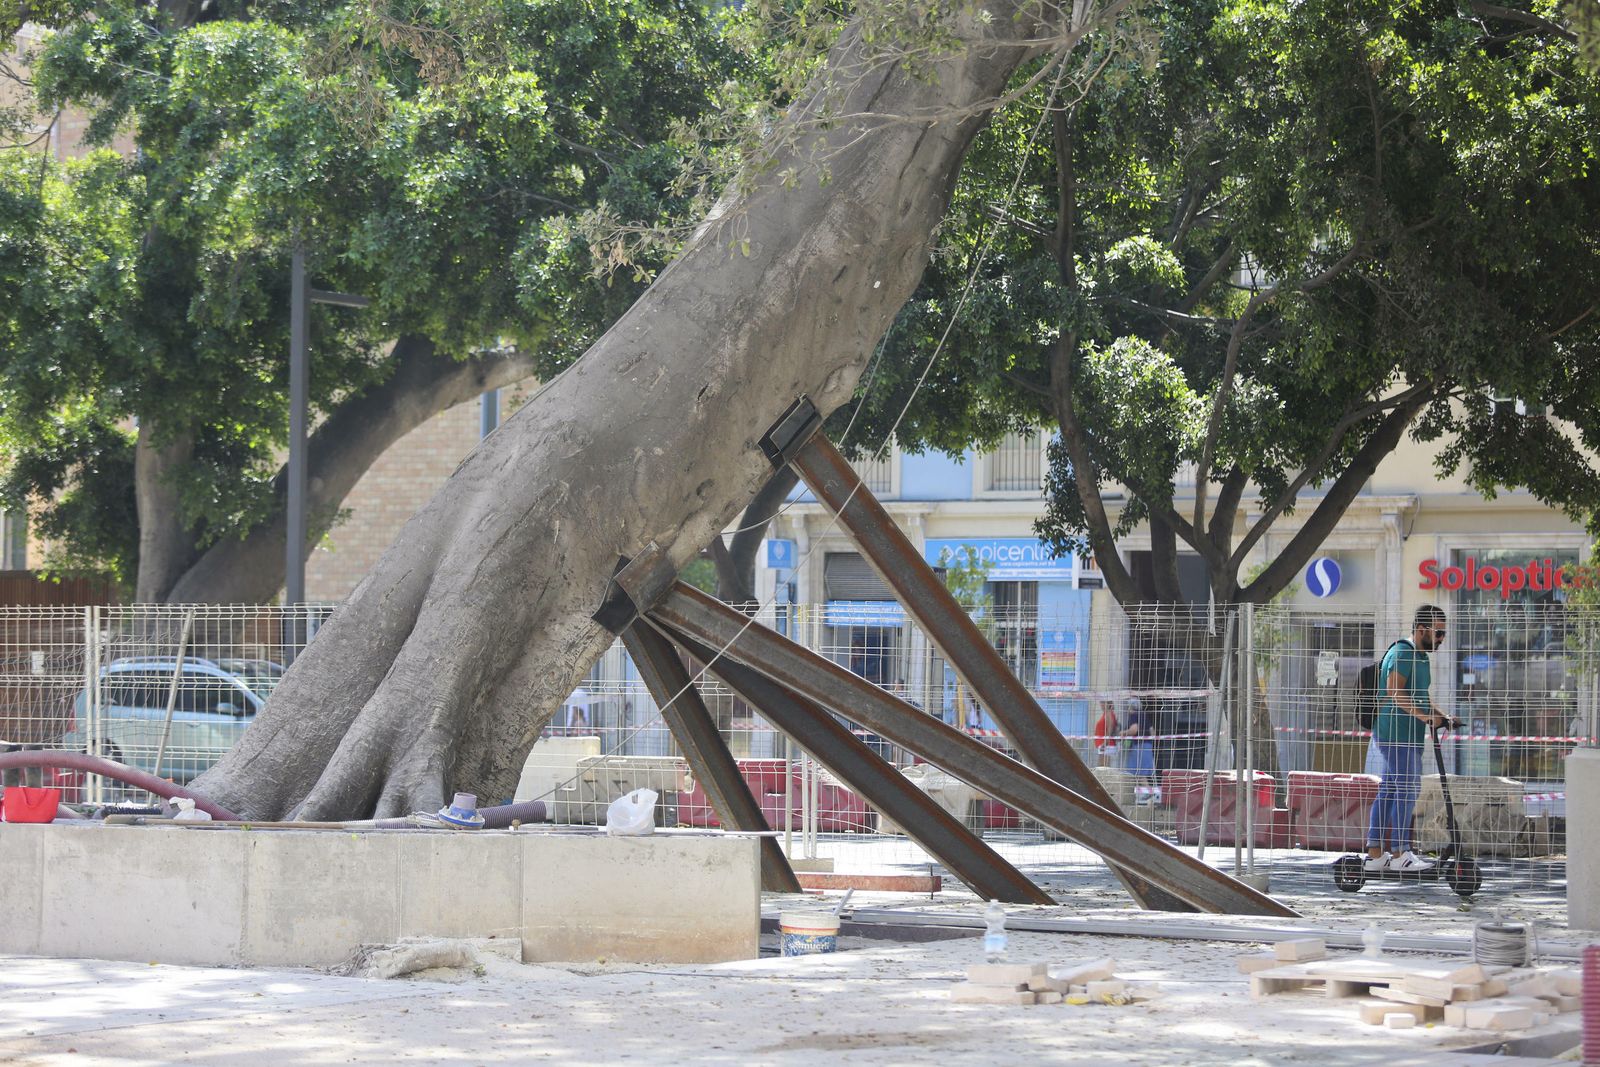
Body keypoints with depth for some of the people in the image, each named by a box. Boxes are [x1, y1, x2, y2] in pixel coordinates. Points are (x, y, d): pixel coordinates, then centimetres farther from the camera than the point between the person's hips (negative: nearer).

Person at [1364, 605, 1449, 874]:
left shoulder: (1419, 655, 21)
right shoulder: (1402, 653, -12)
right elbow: (1394, 693, -22)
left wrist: (1439, 715, 18)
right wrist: (1425, 716, -25)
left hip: (1408, 735, 11)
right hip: (1397, 734, -11)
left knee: (1388, 791, 10)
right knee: (1406, 790, -10)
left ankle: (1375, 853, 12)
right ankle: (1400, 853, -9)